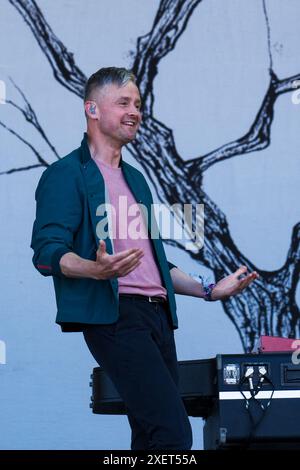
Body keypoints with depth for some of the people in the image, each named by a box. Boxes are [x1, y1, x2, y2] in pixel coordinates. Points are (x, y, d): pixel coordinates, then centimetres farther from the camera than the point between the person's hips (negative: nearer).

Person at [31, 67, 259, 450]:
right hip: (114, 314, -9)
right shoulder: (67, 174, -1)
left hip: (157, 315, 9)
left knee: (153, 437, 6)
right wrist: (96, 270, -32)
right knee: (174, 434, -21)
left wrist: (209, 291, 20)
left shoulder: (135, 178, 26)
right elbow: (47, 252, -13)